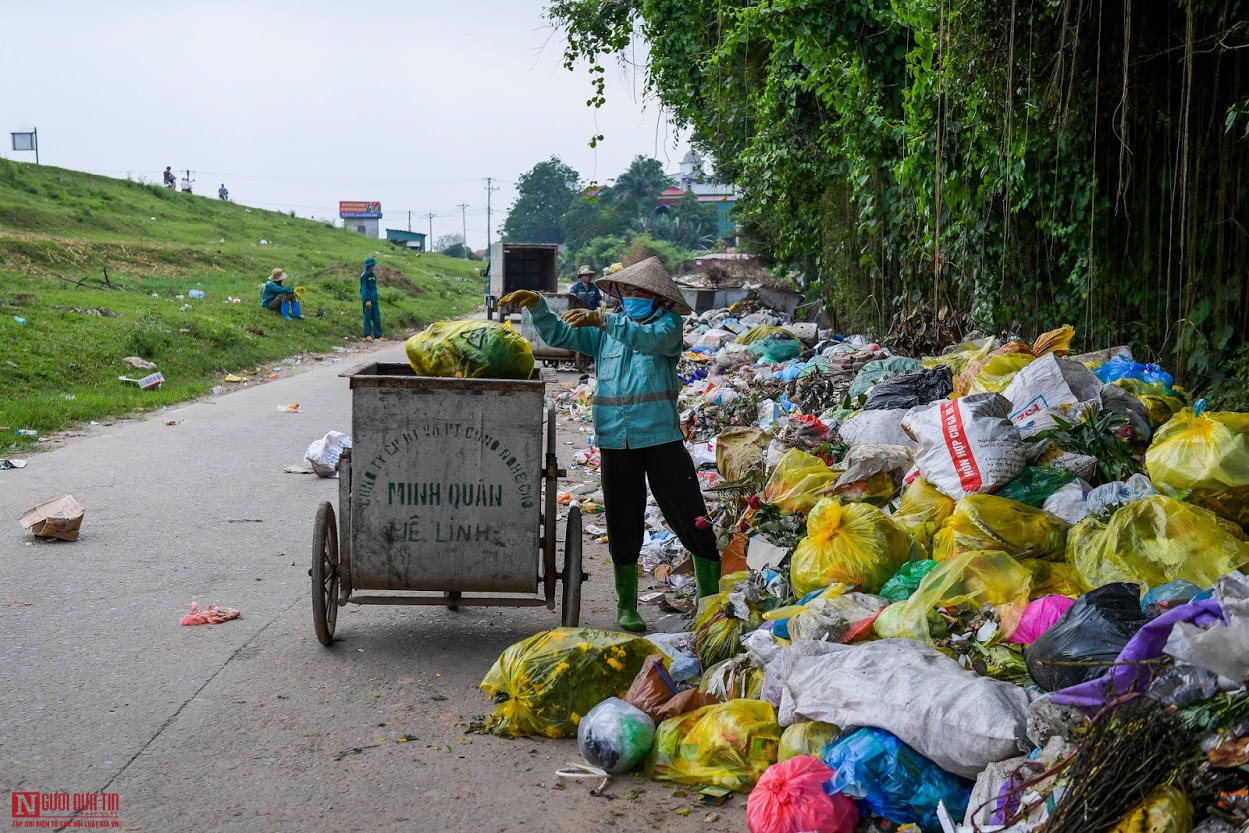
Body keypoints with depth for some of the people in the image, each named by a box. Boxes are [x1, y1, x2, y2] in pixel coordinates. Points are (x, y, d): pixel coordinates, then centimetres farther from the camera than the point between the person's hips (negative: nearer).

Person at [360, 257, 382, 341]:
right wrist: (367, 300, -20)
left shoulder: (373, 275, 16)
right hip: (367, 300, -8)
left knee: (377, 318, 3)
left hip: (374, 300, 8)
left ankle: (378, 335, 5)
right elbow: (364, 288, -14)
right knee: (367, 317, -4)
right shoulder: (364, 275, -8)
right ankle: (367, 335, 0)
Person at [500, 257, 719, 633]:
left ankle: (712, 599, 12)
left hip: (661, 437, -3)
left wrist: (603, 319, -30)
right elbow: (558, 335, 13)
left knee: (693, 522, -2)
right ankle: (627, 606, 22)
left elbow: (651, 339, -20)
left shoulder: (668, 323, 2)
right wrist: (535, 305, -4)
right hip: (616, 442, 3)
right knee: (623, 530, 9)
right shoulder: (604, 332, 14)